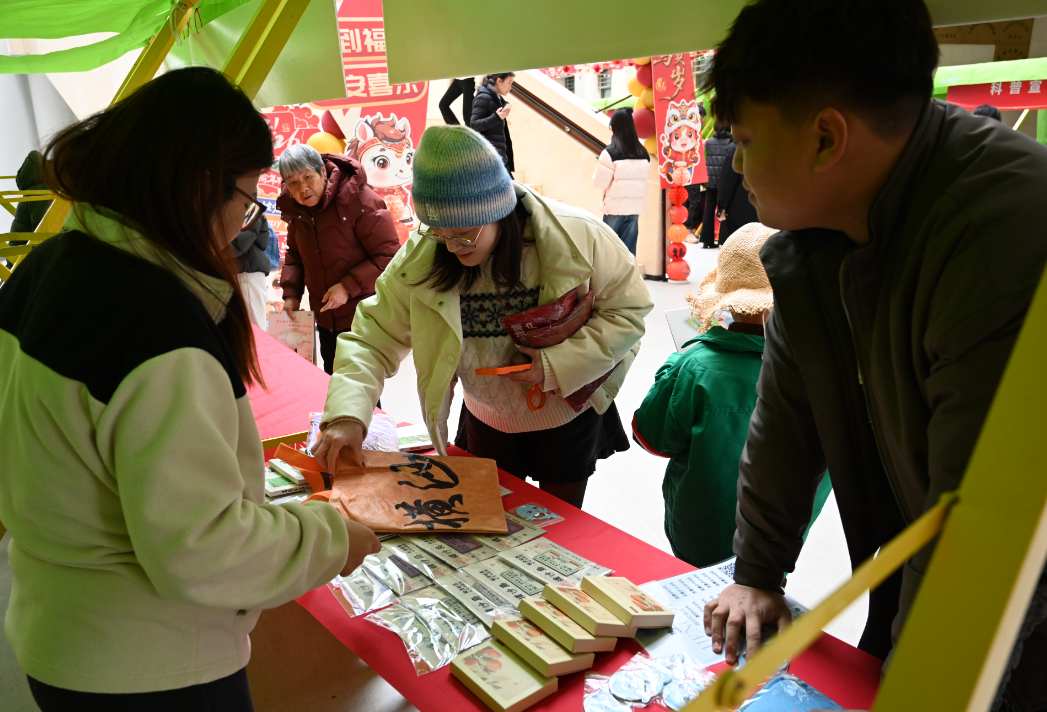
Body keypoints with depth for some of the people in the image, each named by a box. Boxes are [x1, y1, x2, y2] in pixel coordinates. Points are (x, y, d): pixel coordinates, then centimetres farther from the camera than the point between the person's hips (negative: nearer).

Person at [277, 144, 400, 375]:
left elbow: (389, 256, -19)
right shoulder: (295, 208, 2)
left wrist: (348, 286, -25)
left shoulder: (359, 199, -19)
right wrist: (291, 293, 4)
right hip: (326, 319, 7)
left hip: (364, 317, -7)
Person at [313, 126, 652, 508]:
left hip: (570, 420, -1)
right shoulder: (422, 258, -20)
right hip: (485, 423, 2)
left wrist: (557, 366, -29)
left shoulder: (577, 237, -26)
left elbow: (628, 311, -17)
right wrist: (347, 415, -34)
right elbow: (373, 338, -18)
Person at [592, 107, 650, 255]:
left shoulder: (610, 152, -14)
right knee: (629, 246, 8)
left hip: (615, 206, -4)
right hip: (635, 206, 4)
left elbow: (600, 182, -10)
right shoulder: (643, 153, 2)